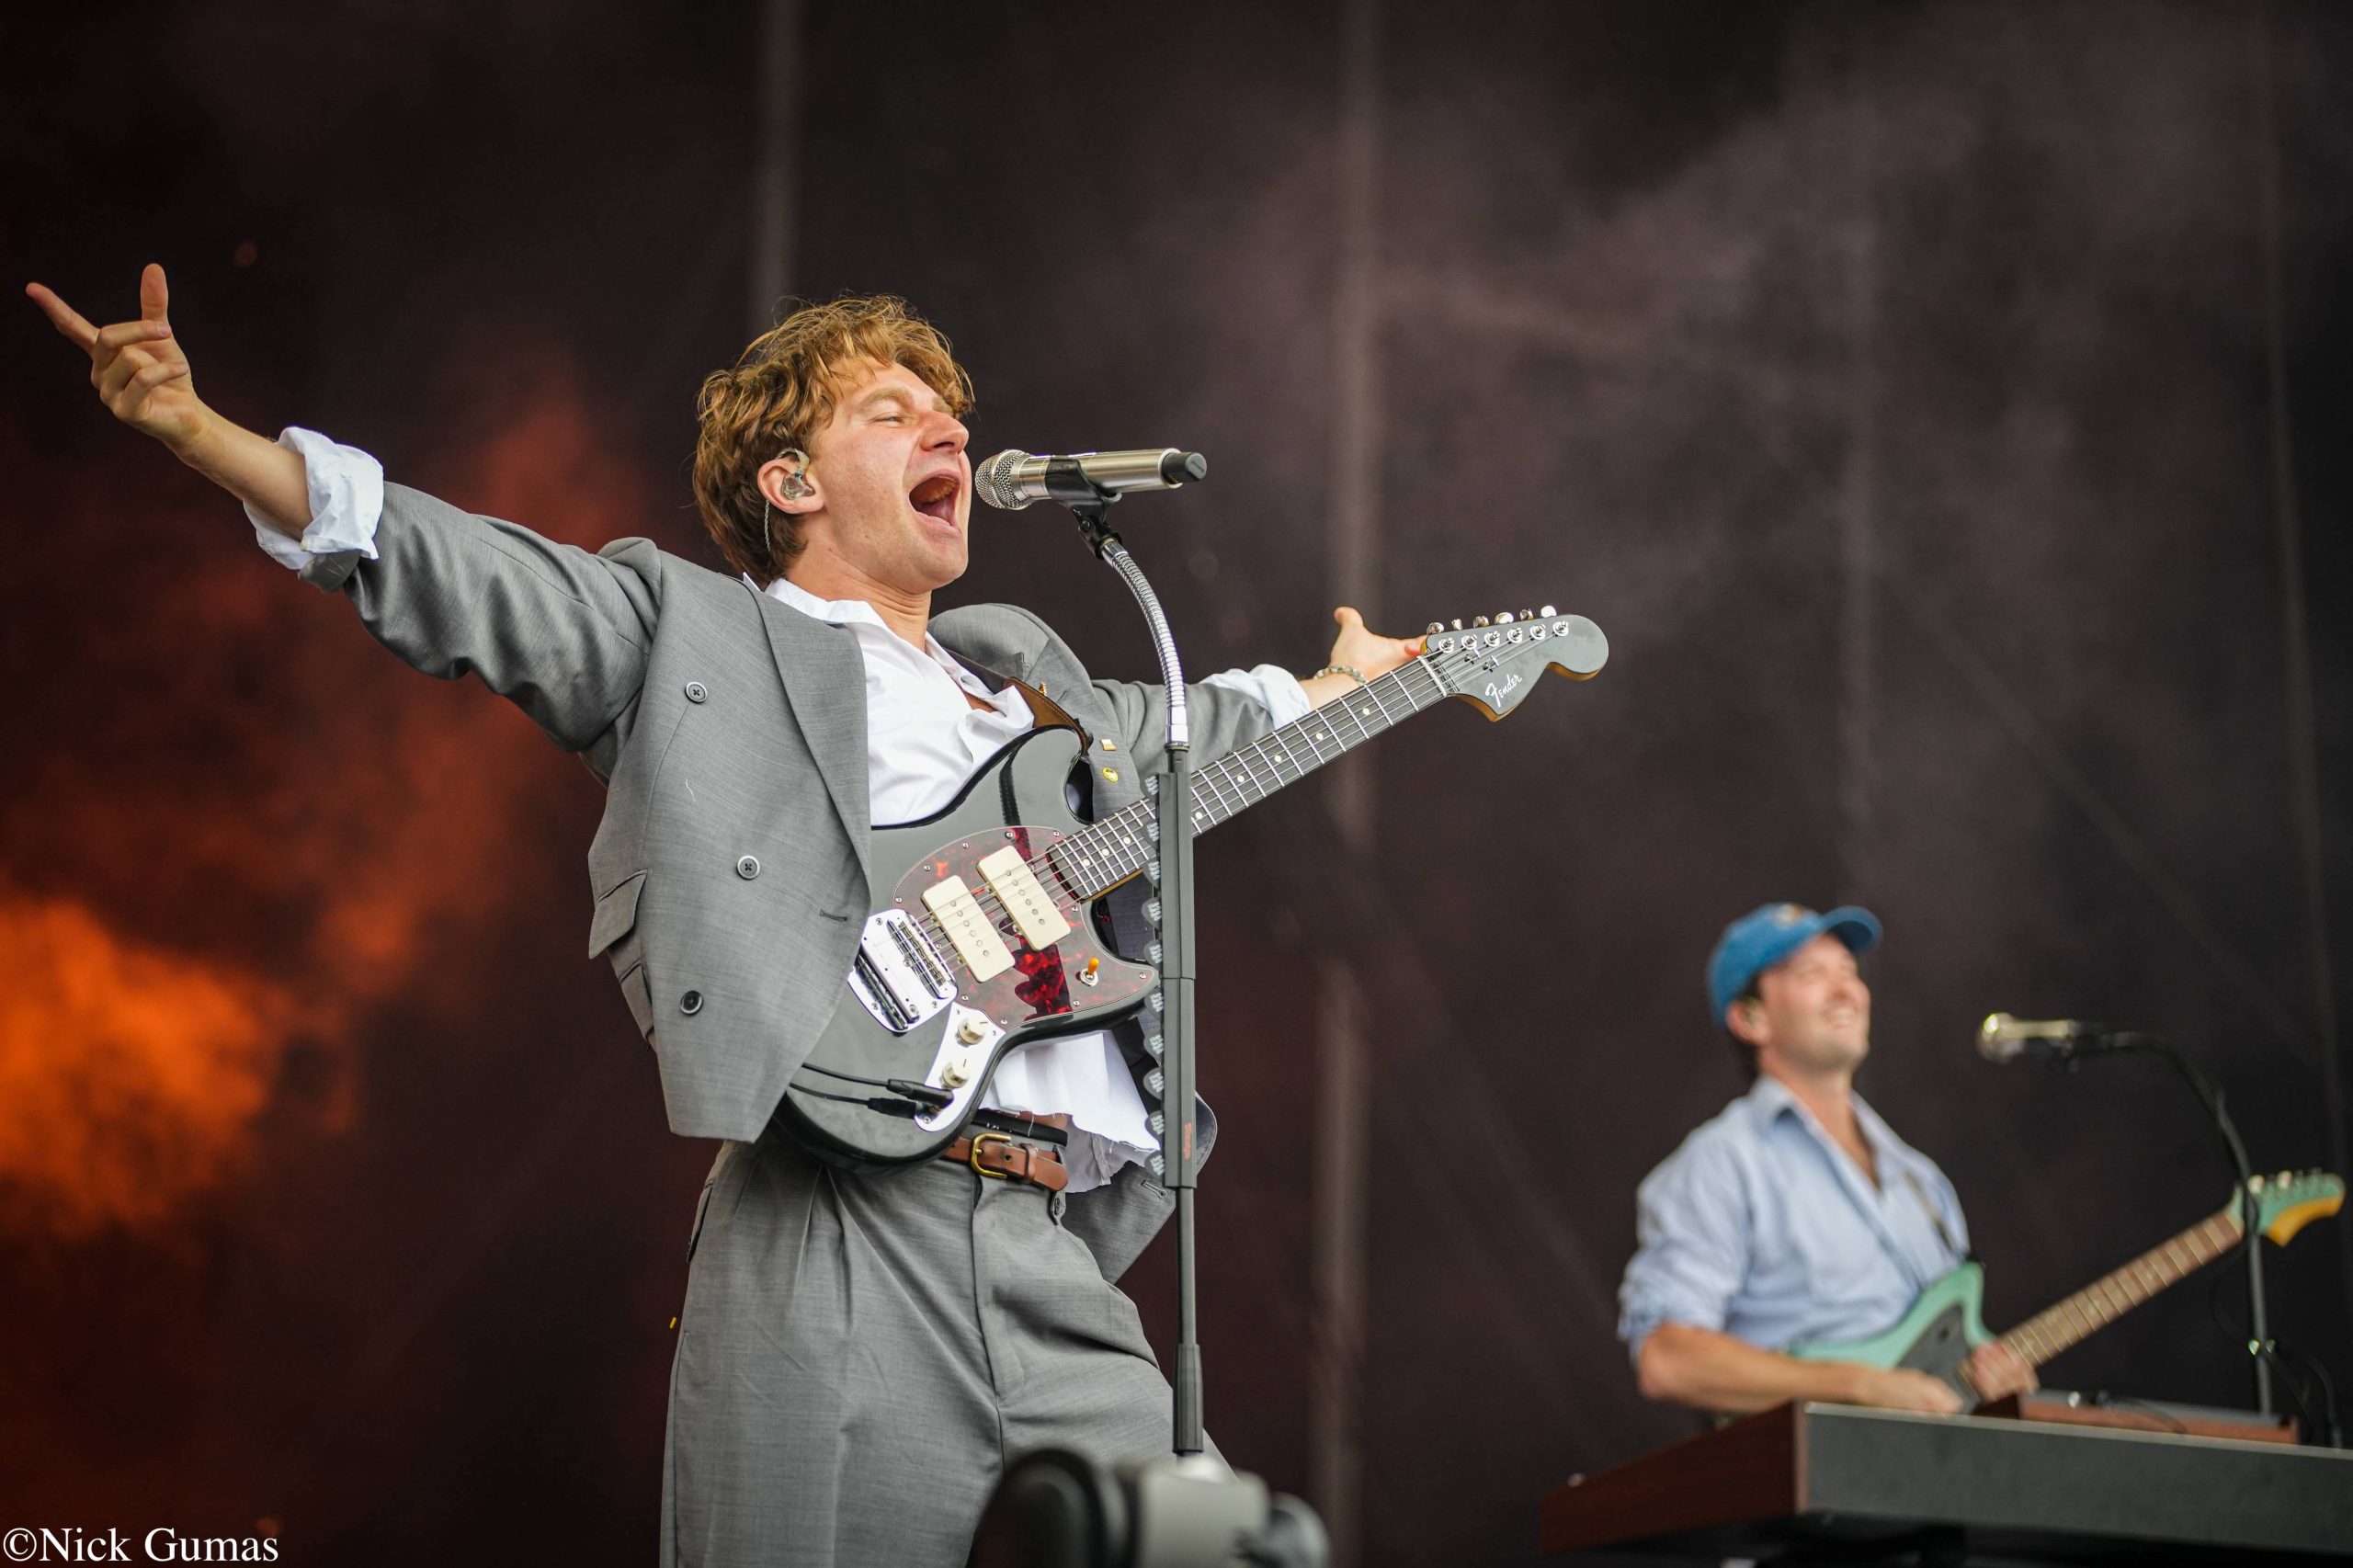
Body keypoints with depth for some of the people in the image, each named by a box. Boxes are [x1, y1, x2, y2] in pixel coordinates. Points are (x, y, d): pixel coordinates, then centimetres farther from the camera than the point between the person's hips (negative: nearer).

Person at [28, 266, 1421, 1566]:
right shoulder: (686, 631, 12)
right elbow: (433, 562, 1)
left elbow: (1199, 730, 49)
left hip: (1062, 1273, 6)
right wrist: (195, 429, -10)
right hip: (837, 1265, -6)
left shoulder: (1028, 674, 30)